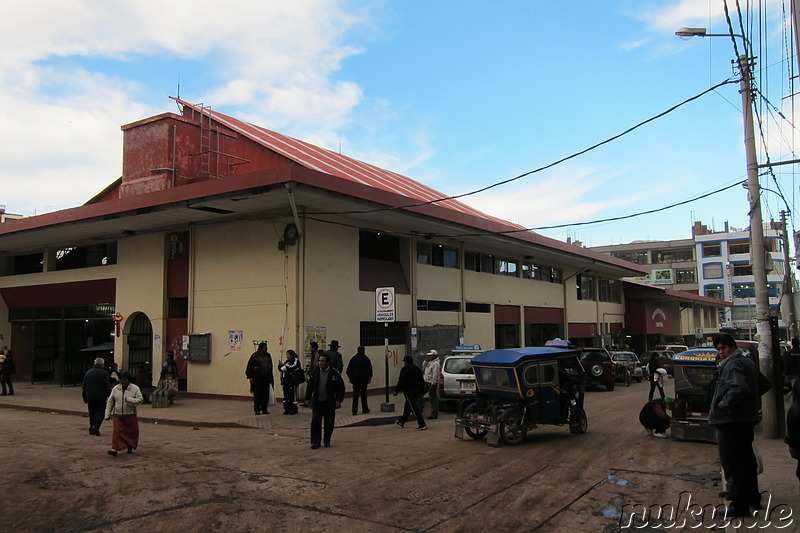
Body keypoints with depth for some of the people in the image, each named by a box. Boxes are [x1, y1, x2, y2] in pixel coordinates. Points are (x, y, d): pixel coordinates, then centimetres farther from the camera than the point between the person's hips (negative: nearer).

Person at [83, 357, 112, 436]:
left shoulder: (88, 372, 8)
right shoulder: (104, 373, -7)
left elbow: (84, 387, 11)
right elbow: (107, 387, -11)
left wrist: (84, 397, 17)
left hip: (90, 396, 4)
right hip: (101, 397, -4)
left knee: (92, 413, 14)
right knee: (100, 412, 2)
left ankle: (91, 428, 15)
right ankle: (96, 427, -14)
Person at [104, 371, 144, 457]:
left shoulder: (135, 388, -4)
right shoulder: (115, 389, 4)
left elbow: (140, 399, -11)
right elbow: (110, 402, 9)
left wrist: (129, 399, -22)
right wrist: (108, 414, 5)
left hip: (130, 416, -1)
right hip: (118, 415, 1)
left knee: (132, 432, 8)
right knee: (117, 432, -8)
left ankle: (130, 447, 27)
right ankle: (114, 449, -8)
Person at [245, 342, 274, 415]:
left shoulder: (268, 356, 9)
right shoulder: (255, 356, -6)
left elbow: (270, 367, 16)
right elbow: (250, 366, -5)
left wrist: (271, 377, 13)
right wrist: (250, 377, -10)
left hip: (266, 379, 4)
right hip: (257, 379, -4)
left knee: (266, 395, 5)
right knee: (257, 395, 0)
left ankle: (264, 409, 14)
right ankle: (257, 410, 9)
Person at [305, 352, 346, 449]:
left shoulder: (335, 373, -7)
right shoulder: (315, 372, 2)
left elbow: (341, 388, -3)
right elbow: (310, 386, 11)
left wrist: (339, 400, -7)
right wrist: (308, 398, 10)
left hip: (329, 403, -2)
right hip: (317, 402, 2)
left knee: (329, 423, 7)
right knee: (315, 423, -1)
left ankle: (327, 441, 21)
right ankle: (315, 442, 7)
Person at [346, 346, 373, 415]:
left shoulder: (353, 358, 3)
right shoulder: (366, 358, -5)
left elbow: (349, 369, 7)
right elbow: (369, 369, -8)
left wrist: (350, 378, 15)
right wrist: (369, 378, 1)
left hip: (355, 380, 2)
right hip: (364, 380, -2)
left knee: (355, 395, 3)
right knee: (363, 394, 8)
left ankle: (354, 410, -3)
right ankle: (365, 409, 15)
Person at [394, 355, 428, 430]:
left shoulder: (404, 369, -11)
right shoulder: (417, 369, 12)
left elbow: (401, 382, -15)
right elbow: (422, 382, 16)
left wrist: (396, 390, -7)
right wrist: (421, 391, 22)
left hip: (409, 392, -8)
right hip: (417, 392, 8)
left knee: (414, 408, -7)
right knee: (408, 407, 19)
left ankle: (422, 424, -14)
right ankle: (401, 422, 32)